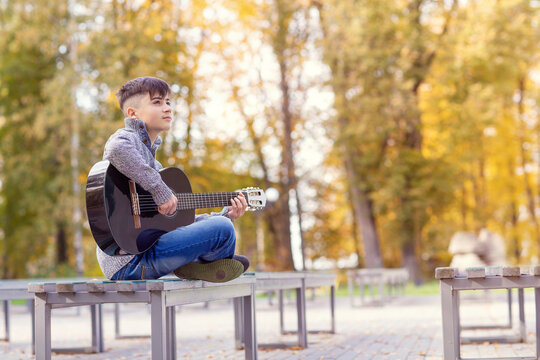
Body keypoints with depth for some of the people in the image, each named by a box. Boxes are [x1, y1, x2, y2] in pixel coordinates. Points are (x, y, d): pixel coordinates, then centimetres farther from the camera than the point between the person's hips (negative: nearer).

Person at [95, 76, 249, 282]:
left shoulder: (154, 164, 21)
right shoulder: (126, 137, -6)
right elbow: (118, 151, -34)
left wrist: (225, 215, 18)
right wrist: (160, 190, -27)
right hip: (129, 261, -11)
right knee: (222, 231, -20)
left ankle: (192, 266, 5)